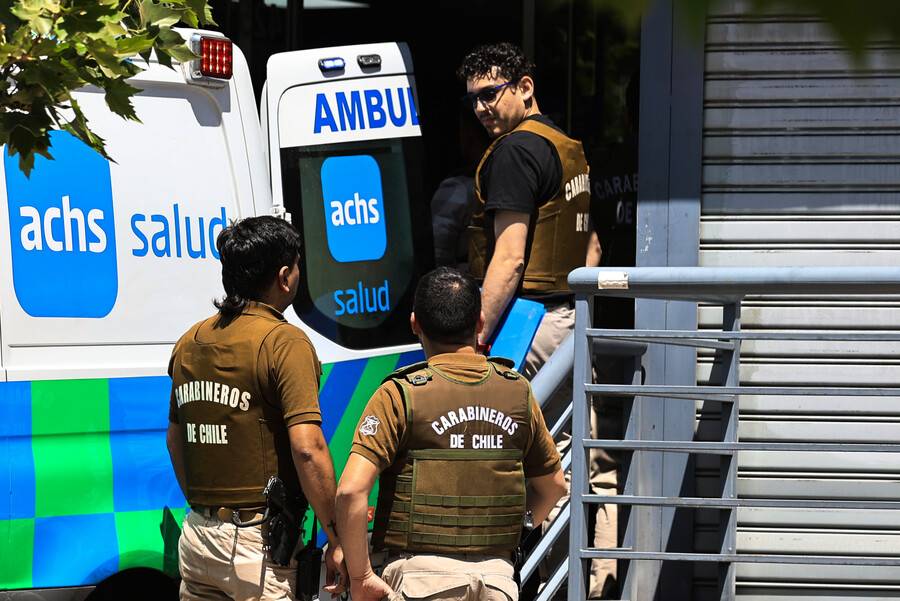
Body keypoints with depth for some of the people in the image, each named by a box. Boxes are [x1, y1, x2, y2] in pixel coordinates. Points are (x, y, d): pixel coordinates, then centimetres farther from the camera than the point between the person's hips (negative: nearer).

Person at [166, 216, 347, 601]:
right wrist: (338, 540, -13)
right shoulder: (284, 342, -11)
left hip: (196, 536, 7)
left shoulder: (190, 342, 11)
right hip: (258, 543, -7)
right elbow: (307, 448, -20)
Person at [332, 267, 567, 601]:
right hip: (498, 573, 4)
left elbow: (351, 489, -15)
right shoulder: (517, 391, 7)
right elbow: (554, 485, 17)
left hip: (423, 573, -4)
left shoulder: (401, 394, -6)